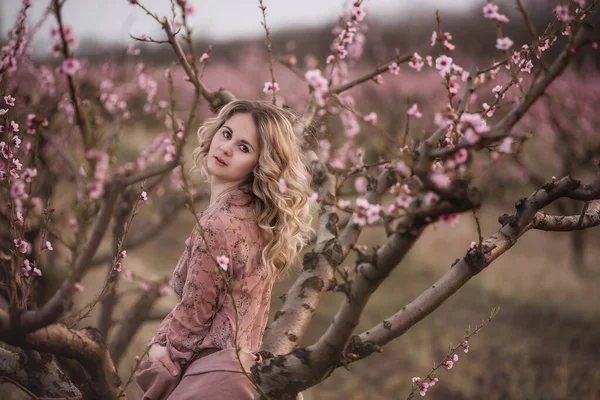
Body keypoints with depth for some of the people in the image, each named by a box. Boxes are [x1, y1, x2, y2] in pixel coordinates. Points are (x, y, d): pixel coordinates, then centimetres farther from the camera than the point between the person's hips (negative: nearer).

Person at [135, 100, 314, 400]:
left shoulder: (219, 223, -21)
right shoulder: (255, 215, 6)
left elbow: (195, 312, -12)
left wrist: (164, 348, 4)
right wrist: (159, 342, 4)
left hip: (215, 375, -8)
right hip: (240, 361, 8)